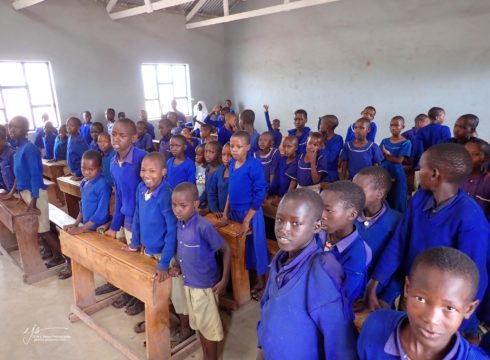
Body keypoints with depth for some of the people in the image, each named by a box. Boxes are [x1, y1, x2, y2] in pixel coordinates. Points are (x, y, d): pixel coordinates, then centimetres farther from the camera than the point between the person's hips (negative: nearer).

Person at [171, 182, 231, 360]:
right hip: (188, 283, 7)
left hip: (205, 285, -7)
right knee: (197, 325, 23)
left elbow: (226, 250, -18)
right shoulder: (179, 224, -4)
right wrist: (179, 265, 1)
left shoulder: (203, 227, -26)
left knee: (209, 328, 11)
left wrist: (224, 280, -18)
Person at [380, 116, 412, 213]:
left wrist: (387, 154, -5)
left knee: (398, 202, 2)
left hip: (397, 176, -3)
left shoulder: (406, 143, -3)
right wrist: (390, 156, -10)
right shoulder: (384, 141, 9)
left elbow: (399, 160, -9)